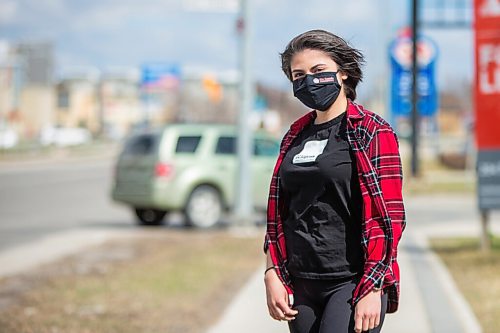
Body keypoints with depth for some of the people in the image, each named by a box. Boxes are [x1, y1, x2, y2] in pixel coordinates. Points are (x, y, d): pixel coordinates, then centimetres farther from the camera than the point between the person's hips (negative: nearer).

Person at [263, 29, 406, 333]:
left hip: (354, 283, -6)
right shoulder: (295, 136, 15)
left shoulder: (373, 132, -3)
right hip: (301, 286, 6)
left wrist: (372, 290, -14)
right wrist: (273, 273, 8)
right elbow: (279, 212, 19)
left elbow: (388, 217, -8)